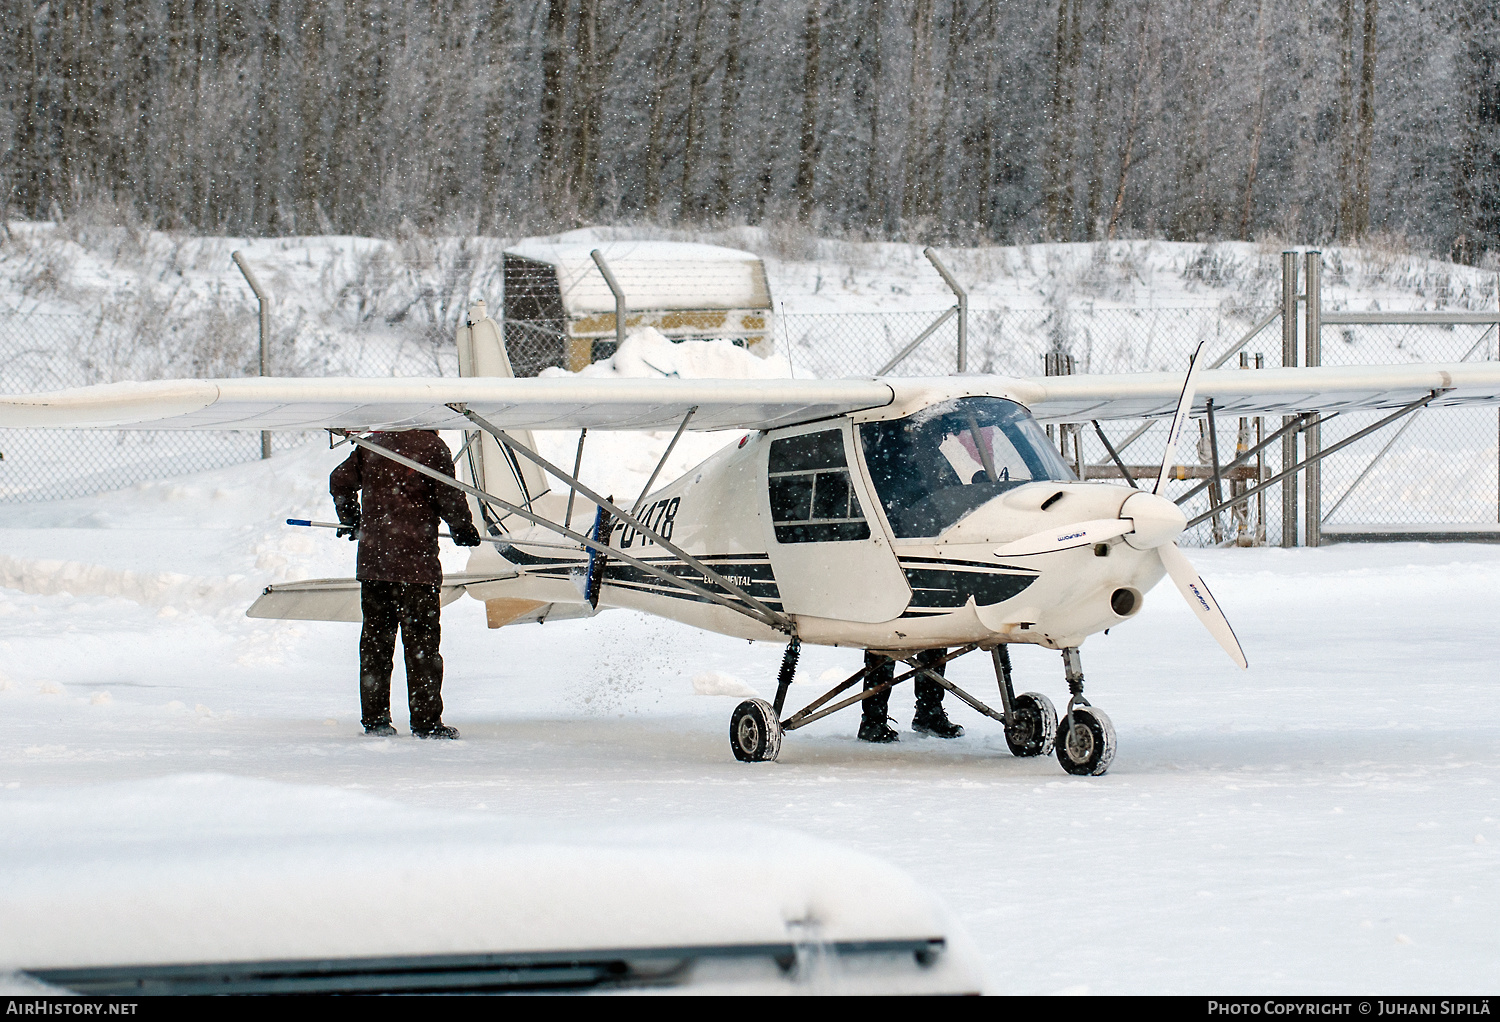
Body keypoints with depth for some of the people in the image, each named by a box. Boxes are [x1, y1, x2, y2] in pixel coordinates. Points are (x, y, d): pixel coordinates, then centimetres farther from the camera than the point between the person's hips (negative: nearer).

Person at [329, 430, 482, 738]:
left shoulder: (372, 445, 8)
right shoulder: (431, 446, -9)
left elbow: (340, 481, 15)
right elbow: (449, 496, -9)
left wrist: (350, 520, 30)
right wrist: (464, 530, 9)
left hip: (372, 556, 5)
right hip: (414, 561, -5)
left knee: (375, 638, 12)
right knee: (421, 639, 0)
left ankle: (373, 718, 13)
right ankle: (426, 721, -2)